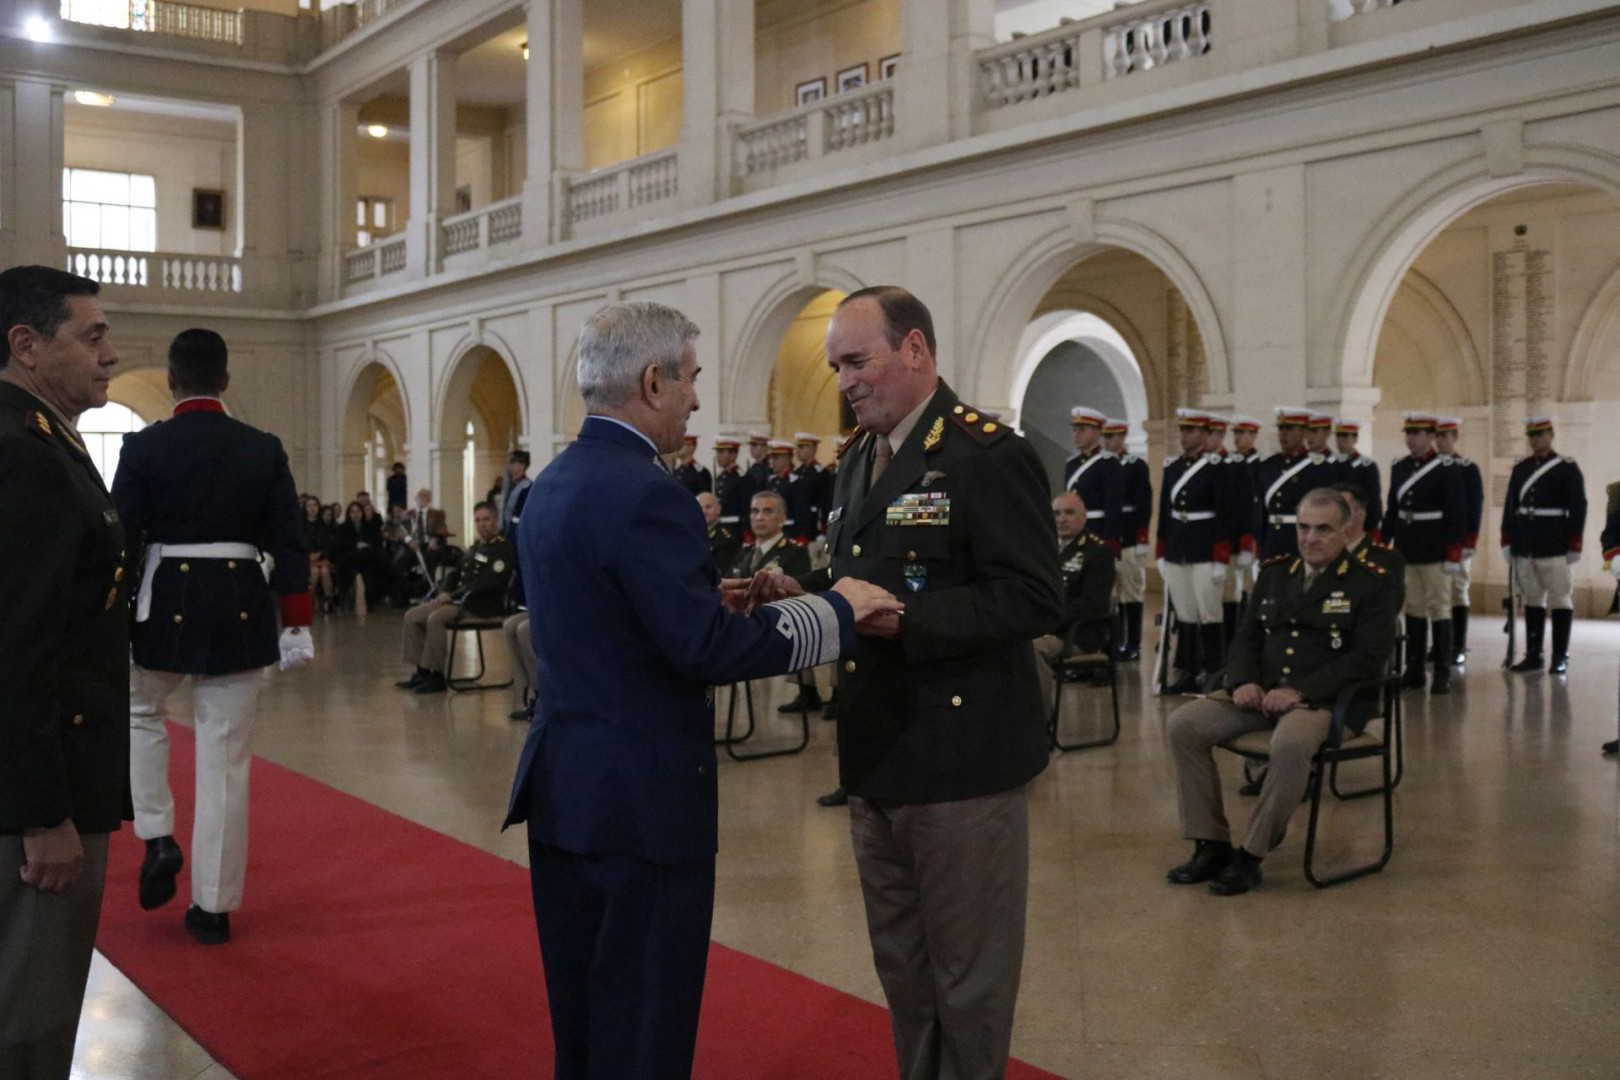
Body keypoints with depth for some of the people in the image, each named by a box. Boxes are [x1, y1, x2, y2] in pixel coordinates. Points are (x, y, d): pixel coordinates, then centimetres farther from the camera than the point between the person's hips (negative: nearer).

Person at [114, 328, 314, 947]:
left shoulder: (143, 448, -6)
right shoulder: (264, 449, 1)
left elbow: (120, 542, -5)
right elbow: (289, 545, 1)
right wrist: (296, 624, 7)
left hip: (166, 608, -1)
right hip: (242, 612, 1)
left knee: (141, 714, 29)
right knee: (226, 760, 6)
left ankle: (158, 839, 15)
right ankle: (213, 906, 12)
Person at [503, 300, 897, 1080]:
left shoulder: (553, 484, 10)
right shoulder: (644, 492, -20)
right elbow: (705, 650, -24)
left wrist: (704, 599, 13)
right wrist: (836, 610, -15)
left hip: (565, 781, 9)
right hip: (640, 795, -9)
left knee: (583, 1017, 19)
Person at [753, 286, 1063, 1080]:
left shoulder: (988, 454, -13)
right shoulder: (858, 460, 13)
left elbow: (1035, 600, -20)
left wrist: (903, 619, -27)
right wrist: (811, 597, -2)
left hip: (960, 756, -8)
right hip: (876, 754, 8)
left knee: (967, 973, 6)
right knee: (900, 964, 19)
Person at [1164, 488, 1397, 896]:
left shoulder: (1371, 583, -1)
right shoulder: (1274, 573, 16)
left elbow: (1368, 659, -10)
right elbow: (1246, 638, 17)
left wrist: (1300, 691, -20)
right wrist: (1244, 681, -6)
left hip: (1325, 699, -6)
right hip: (1263, 693, 6)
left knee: (1290, 744, -39)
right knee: (1182, 724, -15)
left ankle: (1251, 855, -21)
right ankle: (1211, 845, -7)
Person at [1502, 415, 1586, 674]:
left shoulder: (1568, 468, -2)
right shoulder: (1520, 469, 12)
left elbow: (1578, 508, -4)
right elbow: (1510, 506, 13)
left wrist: (1574, 545, -9)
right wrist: (1507, 541, 9)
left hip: (1555, 548, -5)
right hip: (1525, 548, 5)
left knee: (1560, 600, 0)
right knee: (1532, 600, 8)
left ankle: (1560, 657, 5)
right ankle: (1533, 655, 14)